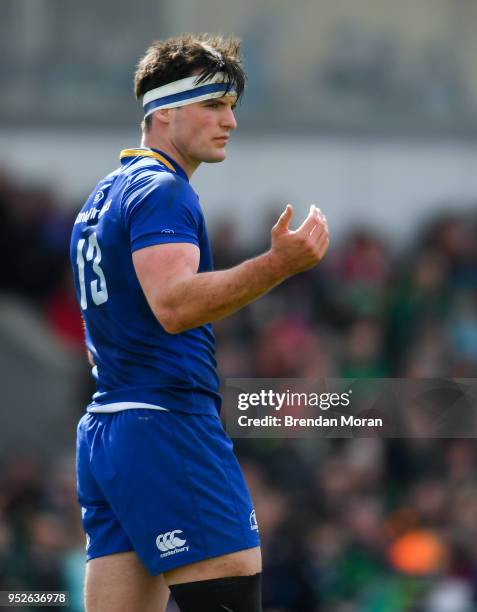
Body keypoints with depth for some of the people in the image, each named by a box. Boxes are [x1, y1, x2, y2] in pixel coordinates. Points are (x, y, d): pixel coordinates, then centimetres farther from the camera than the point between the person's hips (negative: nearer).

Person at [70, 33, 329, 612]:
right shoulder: (160, 190, -9)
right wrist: (278, 263, -34)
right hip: (169, 428, -10)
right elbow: (173, 304, -26)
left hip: (101, 431, 10)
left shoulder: (101, 196, 21)